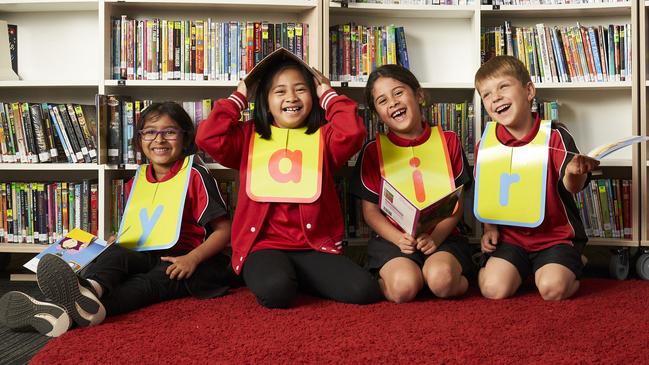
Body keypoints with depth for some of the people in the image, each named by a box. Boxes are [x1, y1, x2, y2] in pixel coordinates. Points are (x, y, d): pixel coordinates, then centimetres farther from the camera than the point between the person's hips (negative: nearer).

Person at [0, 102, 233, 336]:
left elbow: (223, 229, -4)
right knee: (116, 253, -27)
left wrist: (193, 258, -20)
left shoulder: (195, 175, 0)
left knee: (153, 281, -34)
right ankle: (90, 289, -62)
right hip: (142, 257, 5)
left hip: (178, 263, -5)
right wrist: (117, 244, 5)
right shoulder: (136, 182, 18)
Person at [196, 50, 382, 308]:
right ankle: (273, 275, 1)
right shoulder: (248, 136, 12)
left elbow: (352, 133, -12)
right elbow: (208, 138, -5)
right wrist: (238, 98, 7)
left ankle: (294, 277, 4)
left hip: (315, 246, 2)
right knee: (275, 290, -36)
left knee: (365, 291, -20)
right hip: (263, 244, -2)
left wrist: (328, 95, 4)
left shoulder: (323, 137, 11)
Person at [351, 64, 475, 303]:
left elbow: (457, 202, 5)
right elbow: (370, 210, 4)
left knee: (441, 279, -32)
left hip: (441, 237, 0)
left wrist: (435, 237, -13)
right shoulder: (373, 150, 4)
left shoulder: (448, 141, 7)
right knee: (403, 287, -28)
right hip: (393, 239, 0)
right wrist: (399, 238, -14)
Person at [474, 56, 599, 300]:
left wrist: (574, 173, -39)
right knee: (494, 289, -18)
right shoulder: (485, 145, 0)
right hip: (509, 236, 2)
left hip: (555, 235, -2)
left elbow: (572, 187, -16)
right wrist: (490, 228, 3)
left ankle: (572, 266, 11)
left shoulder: (555, 135, -9)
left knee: (553, 289, -23)